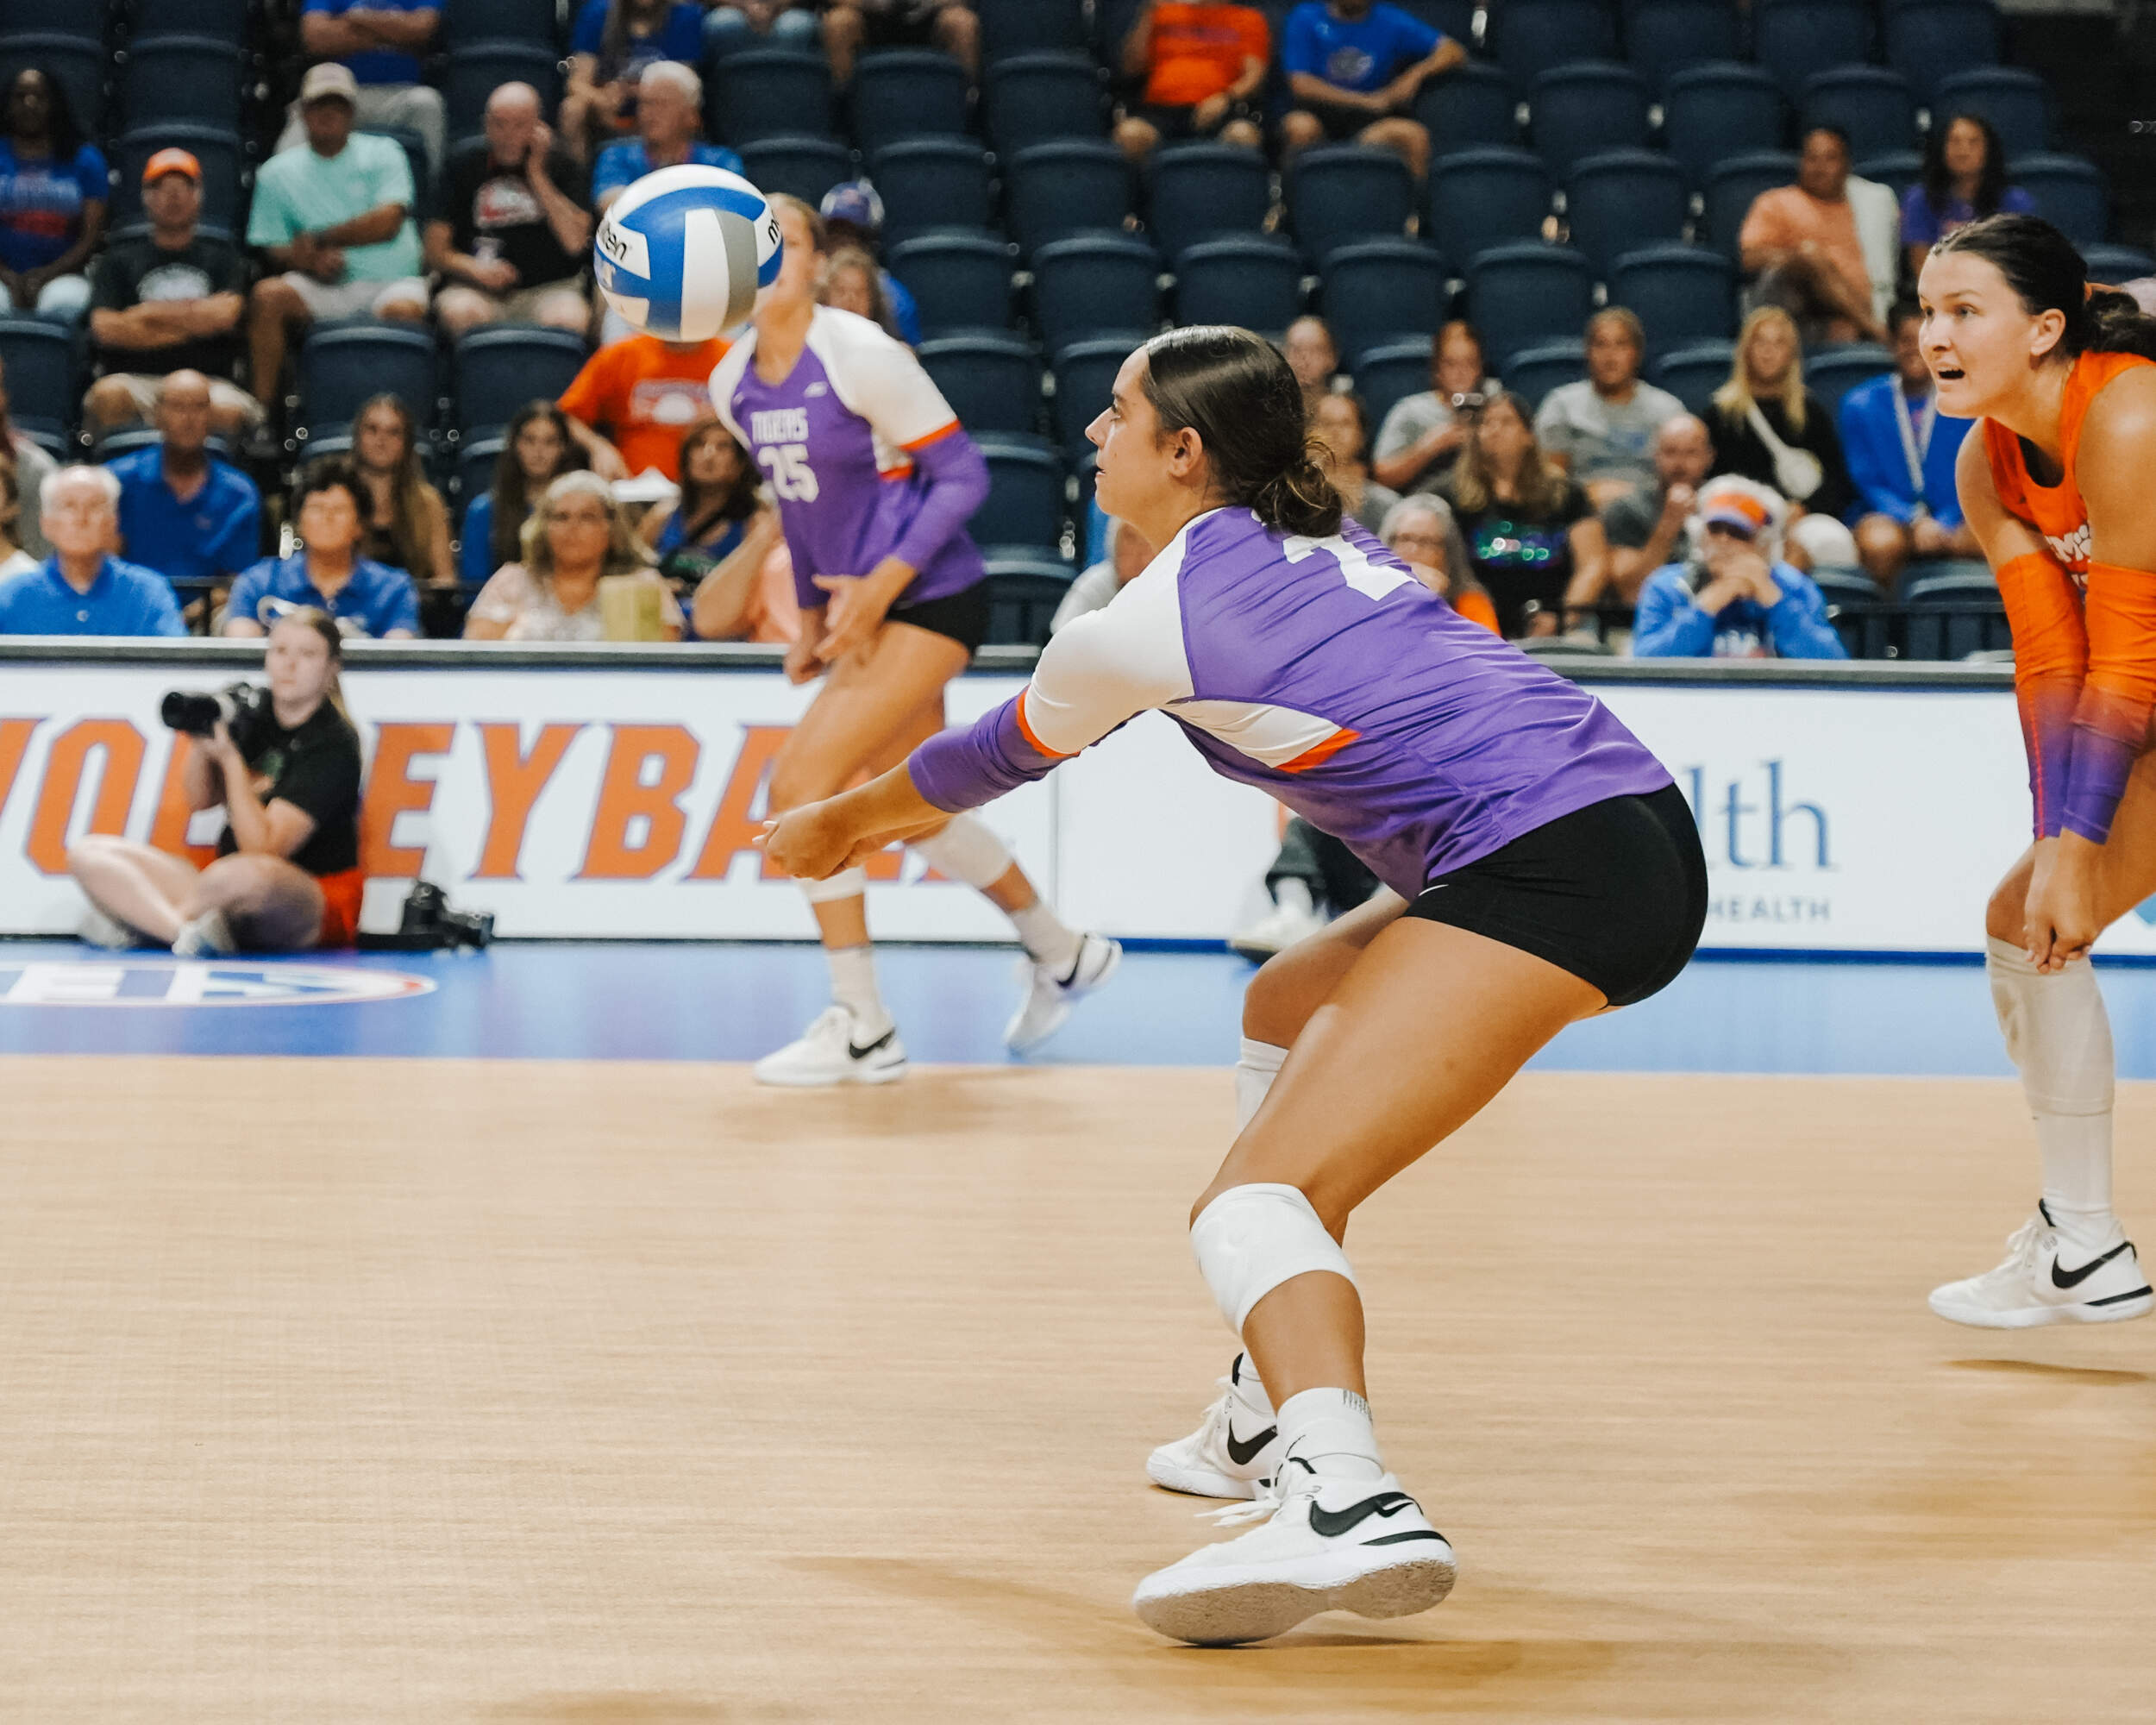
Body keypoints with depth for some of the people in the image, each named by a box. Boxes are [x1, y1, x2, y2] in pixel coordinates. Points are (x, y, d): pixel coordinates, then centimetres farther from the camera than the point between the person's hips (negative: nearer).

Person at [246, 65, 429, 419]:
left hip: (391, 282, -2)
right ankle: (261, 410, -21)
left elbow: (388, 222, -10)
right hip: (326, 286, 2)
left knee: (402, 309, -36)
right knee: (267, 295, -26)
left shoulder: (382, 153, 4)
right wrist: (311, 260, -13)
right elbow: (272, 249, 9)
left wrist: (319, 240, -9)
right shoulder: (279, 171, 11)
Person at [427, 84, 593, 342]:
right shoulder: (465, 163, 7)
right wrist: (475, 268, -15)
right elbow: (435, 250, 6)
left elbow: (575, 242, -7)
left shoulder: (559, 163, 6)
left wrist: (537, 175, -6)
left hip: (547, 288, 0)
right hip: (479, 290, 0)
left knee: (570, 317, -34)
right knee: (461, 311, -35)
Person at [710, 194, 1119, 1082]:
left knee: (803, 781, -16)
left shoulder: (860, 355, -17)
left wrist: (880, 586, -21)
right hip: (865, 609, 8)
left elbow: (962, 475, -14)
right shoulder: (732, 384, 5)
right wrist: (811, 614, 17)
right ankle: (1064, 952, 39)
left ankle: (861, 1029, -8)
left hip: (930, 599, -8)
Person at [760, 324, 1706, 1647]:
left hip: (1547, 871, -10)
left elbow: (992, 758, 17)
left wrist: (834, 825, 38)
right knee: (1290, 1006, 31)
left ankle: (1345, 1502, -46)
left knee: (1259, 1201, -18)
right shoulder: (1317, 542, 21)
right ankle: (1279, 1423, 32)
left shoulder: (1146, 627, -1)